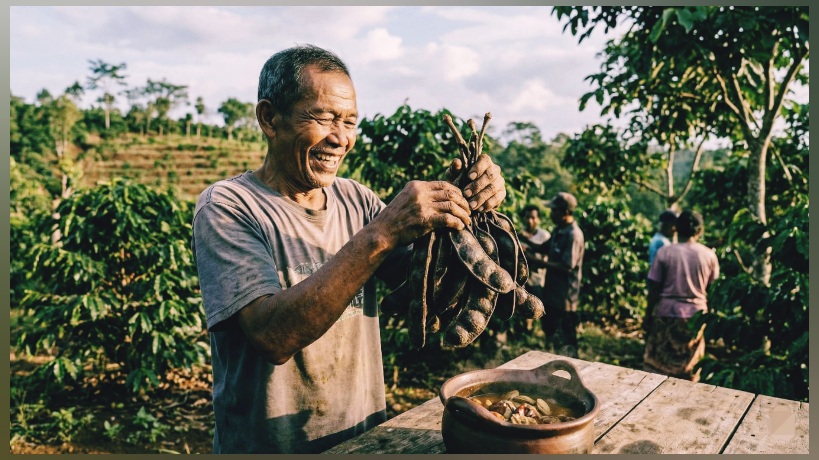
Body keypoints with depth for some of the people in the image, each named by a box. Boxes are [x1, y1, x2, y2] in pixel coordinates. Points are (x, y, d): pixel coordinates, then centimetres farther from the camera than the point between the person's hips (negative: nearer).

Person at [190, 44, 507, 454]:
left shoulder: (355, 200, 3)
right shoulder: (227, 206, -13)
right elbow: (273, 336, -26)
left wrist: (466, 207, -17)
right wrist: (379, 235, -31)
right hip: (270, 445, -4)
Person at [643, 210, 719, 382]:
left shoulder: (664, 252, -9)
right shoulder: (709, 255, -4)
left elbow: (654, 289, -7)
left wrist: (648, 315, 3)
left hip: (666, 313, -2)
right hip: (695, 315, 2)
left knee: (658, 364, 10)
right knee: (688, 370, 14)